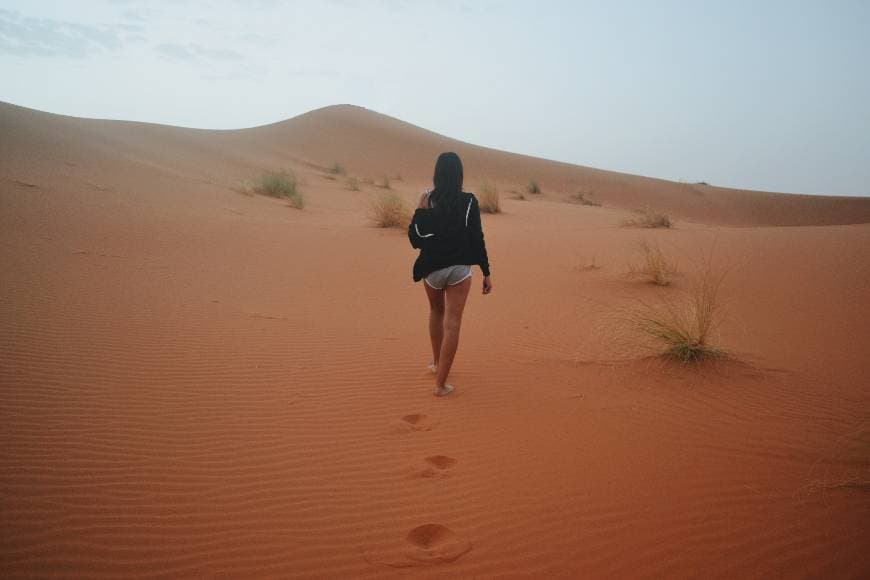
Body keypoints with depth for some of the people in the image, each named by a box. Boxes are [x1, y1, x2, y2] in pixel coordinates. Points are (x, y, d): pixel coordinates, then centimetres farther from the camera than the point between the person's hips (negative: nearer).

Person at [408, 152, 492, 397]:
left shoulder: (427, 202, -7)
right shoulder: (469, 202, -8)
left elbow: (415, 240, -4)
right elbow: (477, 239, -7)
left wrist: (419, 211, 0)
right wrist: (486, 273, 0)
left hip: (432, 270, 2)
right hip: (459, 270, -2)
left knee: (437, 312, 27)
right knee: (452, 324, 1)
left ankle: (437, 363, 40)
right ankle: (441, 383, 2)